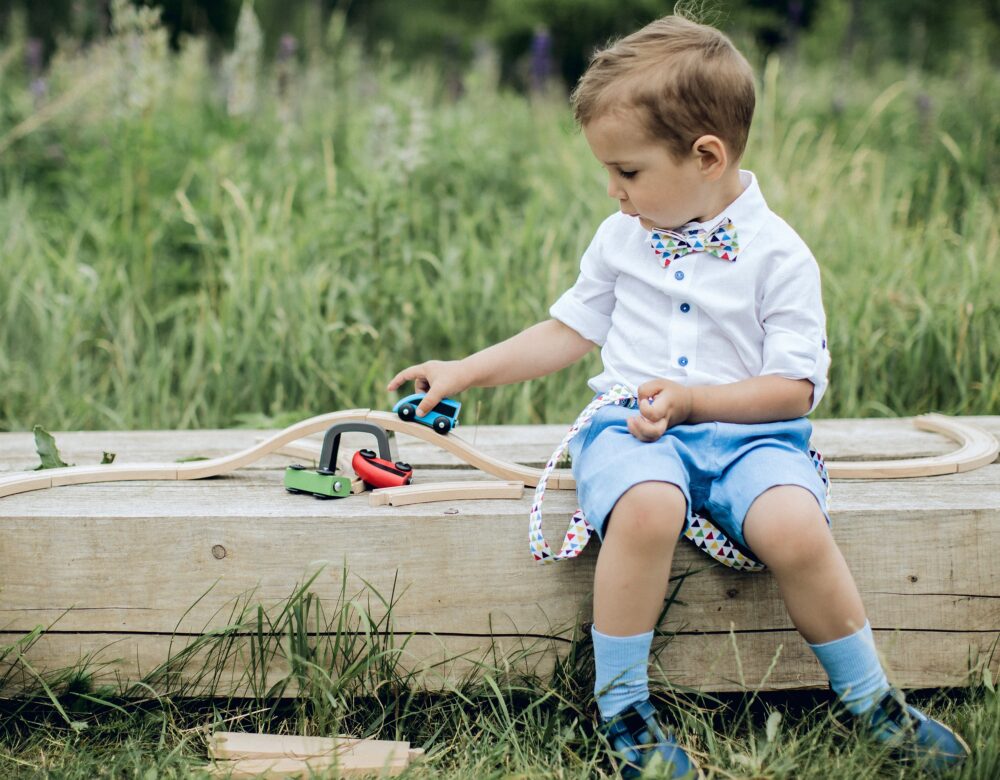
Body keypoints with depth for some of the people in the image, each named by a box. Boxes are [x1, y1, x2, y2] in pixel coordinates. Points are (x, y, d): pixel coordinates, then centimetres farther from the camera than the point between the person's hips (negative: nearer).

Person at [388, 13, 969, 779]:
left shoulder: (778, 254, -2)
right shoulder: (621, 237, 11)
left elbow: (795, 389, -4)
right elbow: (568, 331, 22)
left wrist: (691, 399, -16)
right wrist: (466, 371, 17)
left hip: (746, 427, -1)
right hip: (634, 425, 2)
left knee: (795, 527, -32)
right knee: (646, 507, -35)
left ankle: (875, 702, -7)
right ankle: (621, 705, -17)